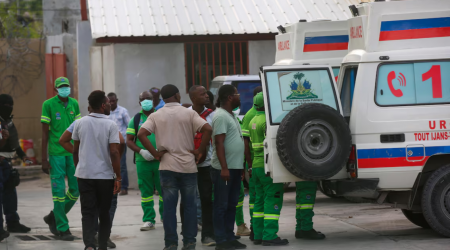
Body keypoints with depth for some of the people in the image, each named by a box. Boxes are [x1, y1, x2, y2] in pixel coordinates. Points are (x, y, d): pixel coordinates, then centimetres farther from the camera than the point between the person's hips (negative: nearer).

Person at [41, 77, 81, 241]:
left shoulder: (74, 104, 8)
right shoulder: (48, 105, -6)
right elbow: (45, 133, -5)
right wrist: (44, 159, -7)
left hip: (73, 153, 5)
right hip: (56, 153, -5)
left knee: (75, 190, 6)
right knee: (59, 191, -3)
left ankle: (54, 217, 25)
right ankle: (62, 229, 5)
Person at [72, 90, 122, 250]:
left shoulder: (80, 123, 3)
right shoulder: (110, 125, -9)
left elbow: (75, 150, 9)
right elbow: (114, 152, -14)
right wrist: (118, 177, -9)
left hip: (84, 175, 2)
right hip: (105, 176, -2)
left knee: (88, 213, 1)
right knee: (104, 213, 13)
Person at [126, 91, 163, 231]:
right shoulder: (136, 119, 9)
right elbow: (129, 141, 7)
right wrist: (141, 151, -9)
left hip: (160, 160, -1)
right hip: (142, 161, 1)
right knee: (146, 192, 3)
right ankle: (148, 220, 8)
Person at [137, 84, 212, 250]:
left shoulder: (156, 116, 2)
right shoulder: (189, 114, -1)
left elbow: (141, 134, -10)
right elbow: (207, 129, -14)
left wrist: (155, 153, -5)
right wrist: (200, 151, -6)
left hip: (167, 166, 1)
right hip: (188, 166, 0)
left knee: (169, 206, 3)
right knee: (189, 205, 8)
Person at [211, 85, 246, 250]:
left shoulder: (231, 115, 17)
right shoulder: (221, 116, -14)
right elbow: (219, 143, -19)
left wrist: (241, 166, 20)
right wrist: (224, 168, -23)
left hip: (235, 168, 9)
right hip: (224, 168, -9)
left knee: (231, 204, 12)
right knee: (222, 205, -4)